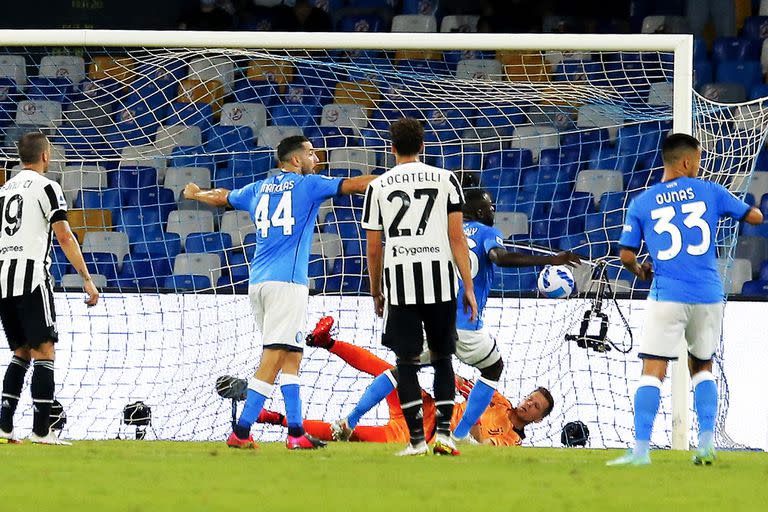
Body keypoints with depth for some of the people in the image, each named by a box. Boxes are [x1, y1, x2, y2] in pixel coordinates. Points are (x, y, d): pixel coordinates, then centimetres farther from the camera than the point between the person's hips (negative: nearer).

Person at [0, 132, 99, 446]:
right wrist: (87, 279, -8)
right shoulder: (45, 187, -2)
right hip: (31, 274, -7)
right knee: (44, 351, -5)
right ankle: (41, 431, -12)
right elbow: (64, 237, -9)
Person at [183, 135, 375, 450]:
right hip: (287, 282, -7)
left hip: (257, 282, 7)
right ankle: (241, 432, -18)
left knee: (291, 356, 13)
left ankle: (295, 432, 9)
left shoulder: (259, 189, 18)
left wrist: (195, 194, 56)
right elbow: (355, 185, 1)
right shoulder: (308, 185, 2)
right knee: (274, 358, -11)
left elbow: (220, 197, 35)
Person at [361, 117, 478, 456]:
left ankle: (417, 438, -2)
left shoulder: (378, 186, 8)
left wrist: (375, 292, 21)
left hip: (399, 278, 0)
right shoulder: (445, 180, 7)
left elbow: (374, 249, 9)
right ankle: (443, 431, 2)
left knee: (406, 363, 5)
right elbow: (457, 238, 2)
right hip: (440, 278, 0)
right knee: (442, 358, 13)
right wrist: (469, 288, 4)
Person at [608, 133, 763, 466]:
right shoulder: (710, 192, 5)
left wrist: (640, 271, 26)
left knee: (653, 373, -5)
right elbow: (754, 217, 13)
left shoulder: (641, 204, 3)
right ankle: (706, 441, 8)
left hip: (667, 297, -2)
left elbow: (626, 256, 5)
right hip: (708, 297, 2)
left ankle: (641, 450, -15)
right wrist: (755, 211, 37)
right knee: (702, 368, 19)